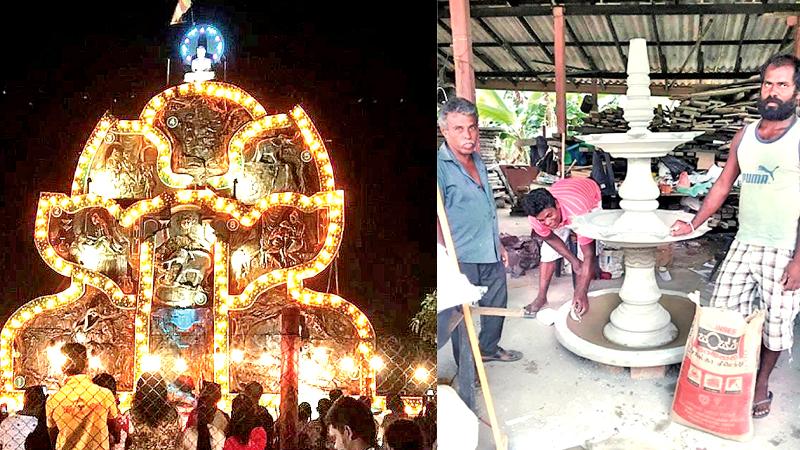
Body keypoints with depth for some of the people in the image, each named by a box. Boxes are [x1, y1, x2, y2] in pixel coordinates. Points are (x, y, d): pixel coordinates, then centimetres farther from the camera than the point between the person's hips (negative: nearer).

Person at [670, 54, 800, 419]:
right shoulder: (744, 136, 7)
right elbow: (723, 185, 15)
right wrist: (693, 224, 11)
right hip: (744, 243, 5)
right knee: (722, 313, 6)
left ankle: (761, 384, 28)